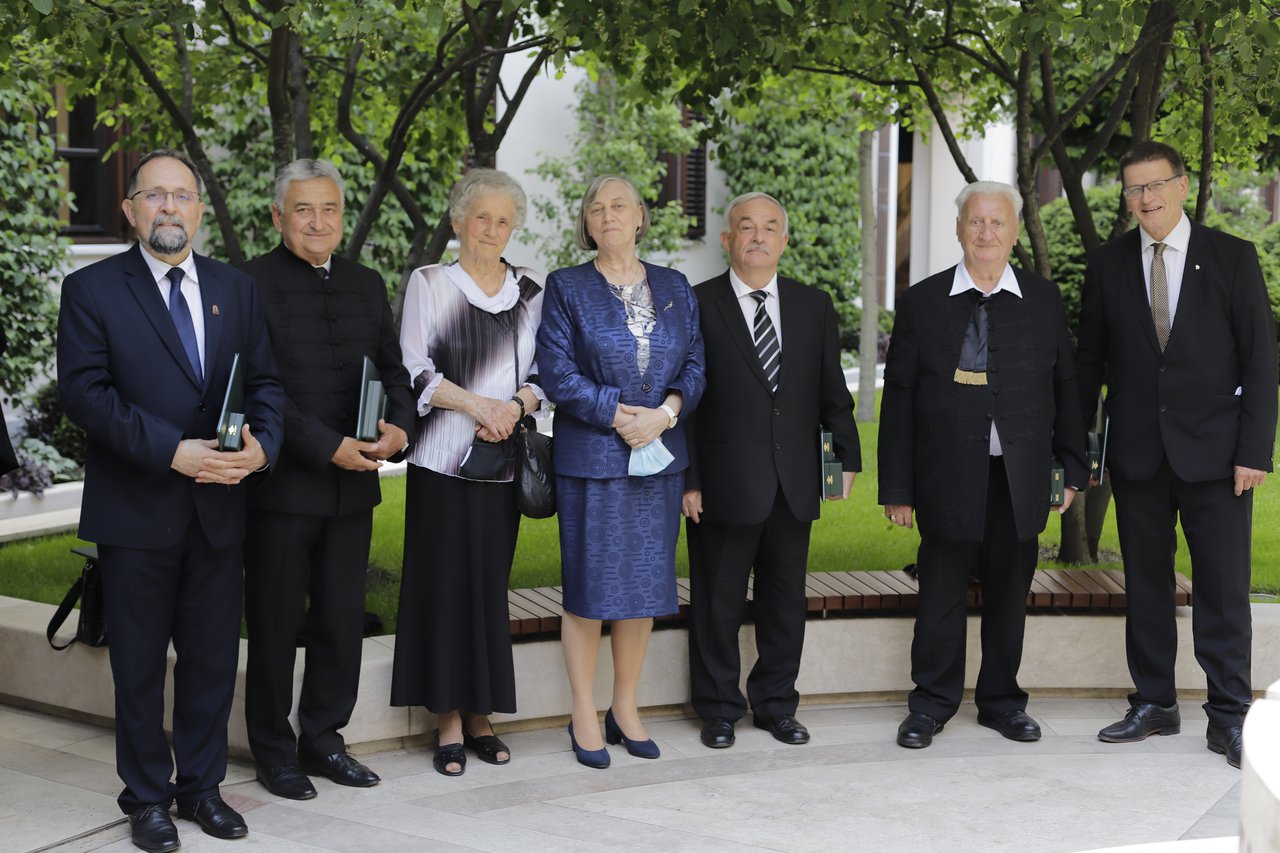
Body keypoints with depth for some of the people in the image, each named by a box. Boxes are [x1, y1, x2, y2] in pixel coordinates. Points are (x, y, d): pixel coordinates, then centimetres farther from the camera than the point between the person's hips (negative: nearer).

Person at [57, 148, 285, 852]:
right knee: (139, 663, 8)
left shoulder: (236, 289, 10)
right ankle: (147, 796, 22)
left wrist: (262, 444, -13)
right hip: (135, 510, -3)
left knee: (213, 657, 11)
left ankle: (201, 786, 26)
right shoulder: (91, 290, -2)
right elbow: (84, 392, -12)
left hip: (219, 506, 4)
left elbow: (266, 380, 8)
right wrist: (172, 450, -20)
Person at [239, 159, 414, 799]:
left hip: (353, 482, 5)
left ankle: (322, 738, 26)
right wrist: (327, 447, -18)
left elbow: (394, 366, 14)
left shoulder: (366, 285, 13)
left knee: (342, 620, 11)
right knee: (276, 622, 6)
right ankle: (273, 748, 20)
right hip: (282, 481, -5)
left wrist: (400, 425, -7)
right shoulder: (252, 284, -6)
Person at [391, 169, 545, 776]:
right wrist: (478, 405, -16)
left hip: (503, 458, 3)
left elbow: (543, 370, 11)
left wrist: (516, 406, -9)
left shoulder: (529, 290, 11)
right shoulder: (429, 283, 2)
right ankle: (449, 723, 5)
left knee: (491, 584, 5)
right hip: (443, 458, -3)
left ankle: (481, 716, 14)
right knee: (445, 583, -2)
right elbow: (415, 370, -5)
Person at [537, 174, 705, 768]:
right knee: (589, 588, 0)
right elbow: (557, 373, -7)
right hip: (590, 458, -3)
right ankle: (584, 718, 11)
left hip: (660, 458, 4)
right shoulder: (567, 288, 0)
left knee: (645, 587, 8)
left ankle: (625, 709, 21)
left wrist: (665, 412, -11)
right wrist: (618, 416, -14)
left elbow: (695, 365, 7)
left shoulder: (675, 289, 11)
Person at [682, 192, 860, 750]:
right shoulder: (696, 305, -3)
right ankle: (718, 710, 20)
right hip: (723, 484, -4)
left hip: (794, 485, 4)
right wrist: (686, 478, -10)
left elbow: (832, 390, 11)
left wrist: (847, 455, 3)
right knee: (717, 601, 6)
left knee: (785, 599, 12)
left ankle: (775, 704, 26)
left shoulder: (814, 306, 9)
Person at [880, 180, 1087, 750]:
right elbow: (898, 399, 0)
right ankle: (932, 704, 18)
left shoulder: (1044, 301, 7)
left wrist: (1072, 466, 5)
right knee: (940, 595, 3)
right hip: (948, 478, -2)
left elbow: (1064, 387, 10)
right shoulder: (921, 302, 1)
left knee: (1009, 594, 11)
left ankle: (1002, 701, 26)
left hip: (1021, 480, 2)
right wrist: (897, 486, -4)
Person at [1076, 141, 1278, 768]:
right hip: (1137, 452, 3)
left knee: (1223, 587, -1)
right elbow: (1090, 362, 10)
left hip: (1214, 453, -2)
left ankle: (1229, 718, 7)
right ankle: (1155, 705, 21)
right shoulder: (1107, 266, 6)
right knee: (1145, 583, 10)